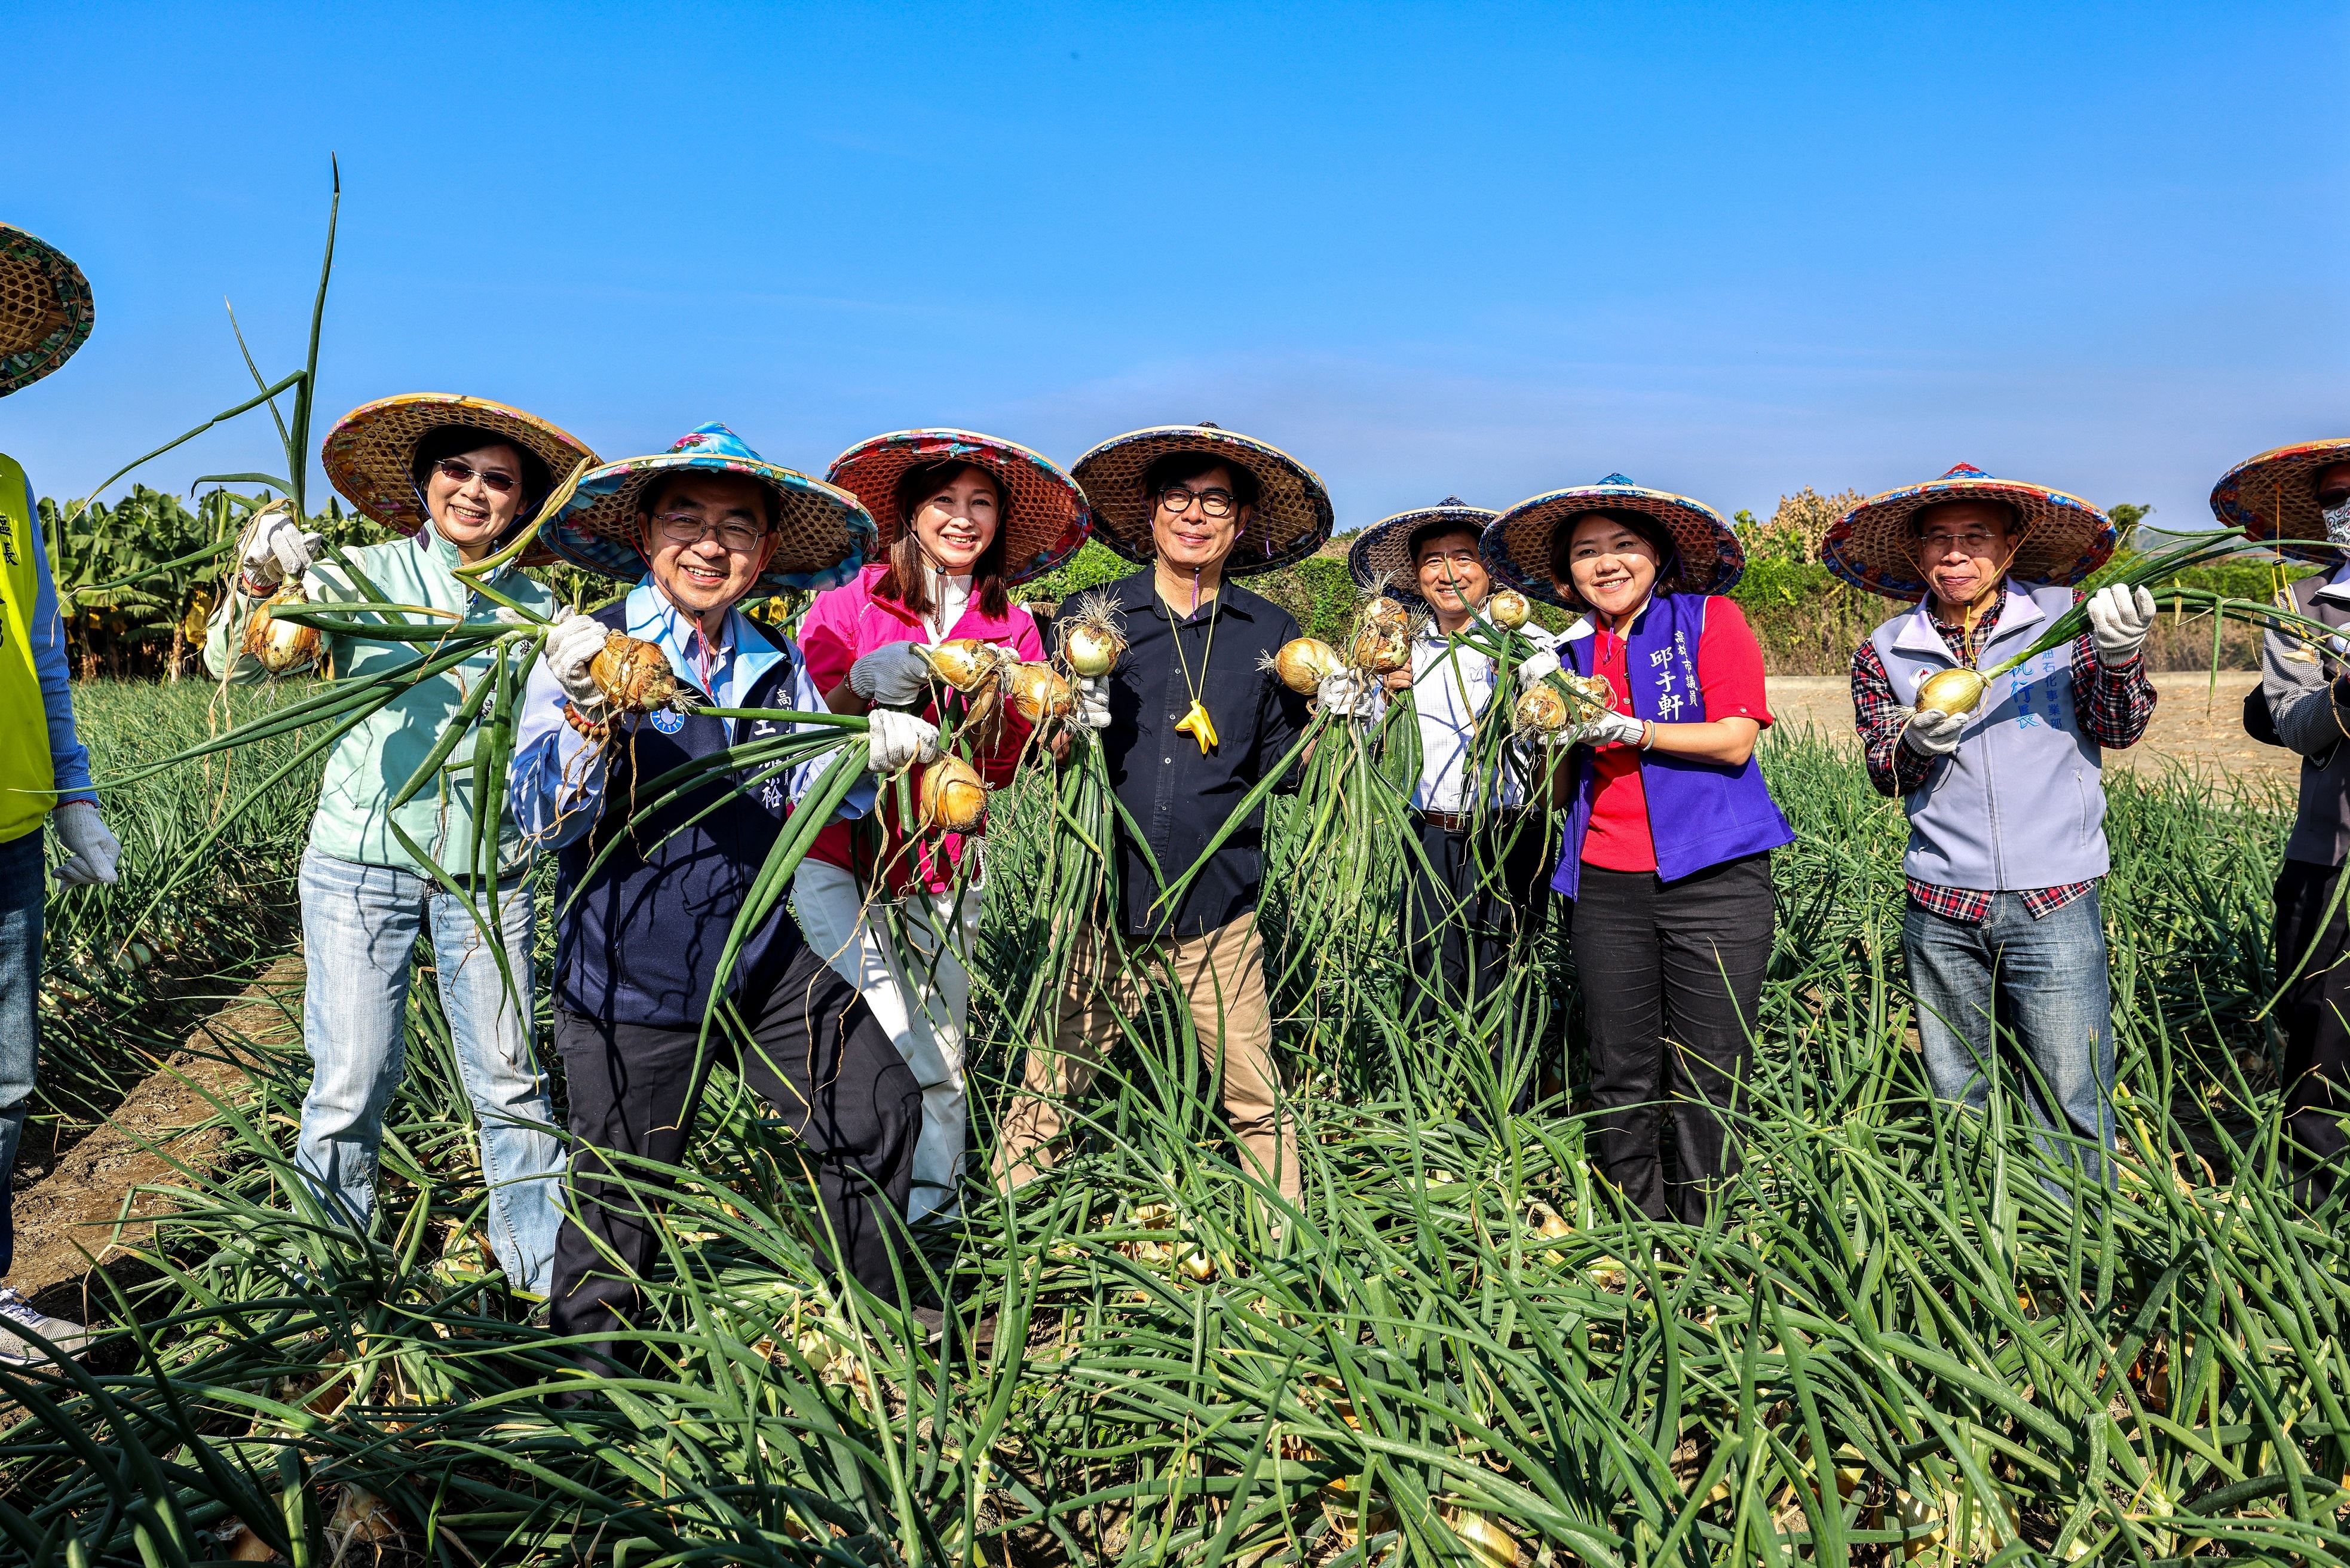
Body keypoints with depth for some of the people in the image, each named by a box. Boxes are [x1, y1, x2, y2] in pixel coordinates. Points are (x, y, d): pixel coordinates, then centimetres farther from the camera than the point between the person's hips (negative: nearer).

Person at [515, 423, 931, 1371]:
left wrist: (868, 757, -16)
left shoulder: (779, 668, 5)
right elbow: (542, 822, -18)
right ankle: (586, 1356, 37)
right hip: (632, 976, -4)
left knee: (878, 1107, 9)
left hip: (765, 957, 5)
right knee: (620, 1193, 9)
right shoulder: (587, 653, -11)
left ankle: (872, 1301, 34)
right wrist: (587, 715, -35)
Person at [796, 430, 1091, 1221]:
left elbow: (1002, 768, 8)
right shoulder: (849, 601, 0)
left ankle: (930, 1212, 21)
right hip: (837, 856, -3)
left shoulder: (1012, 628, 9)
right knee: (903, 1060, -17)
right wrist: (862, 686, -21)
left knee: (941, 1050, 4)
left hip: (942, 865, 3)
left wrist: (999, 703, -12)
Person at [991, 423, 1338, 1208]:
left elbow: (1280, 770, 3)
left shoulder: (1271, 633, 5)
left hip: (1218, 914, 1)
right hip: (1105, 902, 0)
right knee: (1047, 1088, 7)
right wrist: (1071, 724, -17)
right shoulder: (1088, 617, 3)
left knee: (1257, 1099, 6)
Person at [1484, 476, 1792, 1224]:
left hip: (1712, 876, -4)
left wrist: (1623, 729, -14)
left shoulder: (1710, 618, 2)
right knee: (1622, 1082, 7)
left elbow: (1734, 742, -8)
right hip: (1606, 884, 4)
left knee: (1707, 1084, -2)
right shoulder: (1575, 652, 14)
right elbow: (1562, 788, 14)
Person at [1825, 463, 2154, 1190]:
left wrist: (2118, 658, -19)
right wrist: (1920, 741, -16)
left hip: (2053, 907, -2)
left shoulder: (2061, 615, 2)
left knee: (2071, 1106, 0)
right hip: (1941, 910, 2)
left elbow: (2118, 730, 1)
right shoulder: (1885, 651, 6)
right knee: (1957, 1101, 12)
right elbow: (1887, 775, 6)